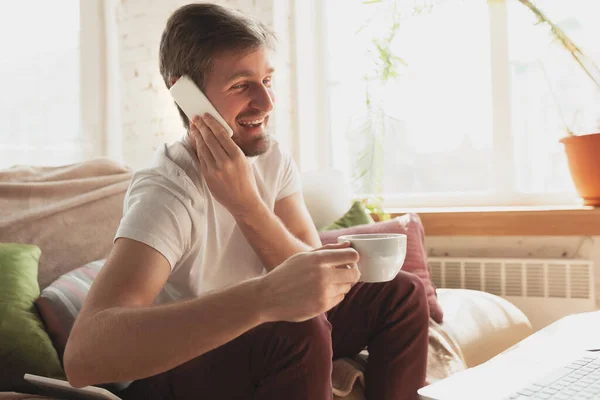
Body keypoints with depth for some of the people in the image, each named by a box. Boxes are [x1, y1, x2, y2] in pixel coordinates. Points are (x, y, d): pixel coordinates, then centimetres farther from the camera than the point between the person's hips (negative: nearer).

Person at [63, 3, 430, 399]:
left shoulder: (272, 157, -6)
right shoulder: (167, 192, -29)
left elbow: (317, 282, -16)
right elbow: (83, 356, -45)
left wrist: (246, 203, -33)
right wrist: (265, 297, -56)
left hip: (258, 340, 7)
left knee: (401, 292, -2)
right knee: (300, 333, -34)